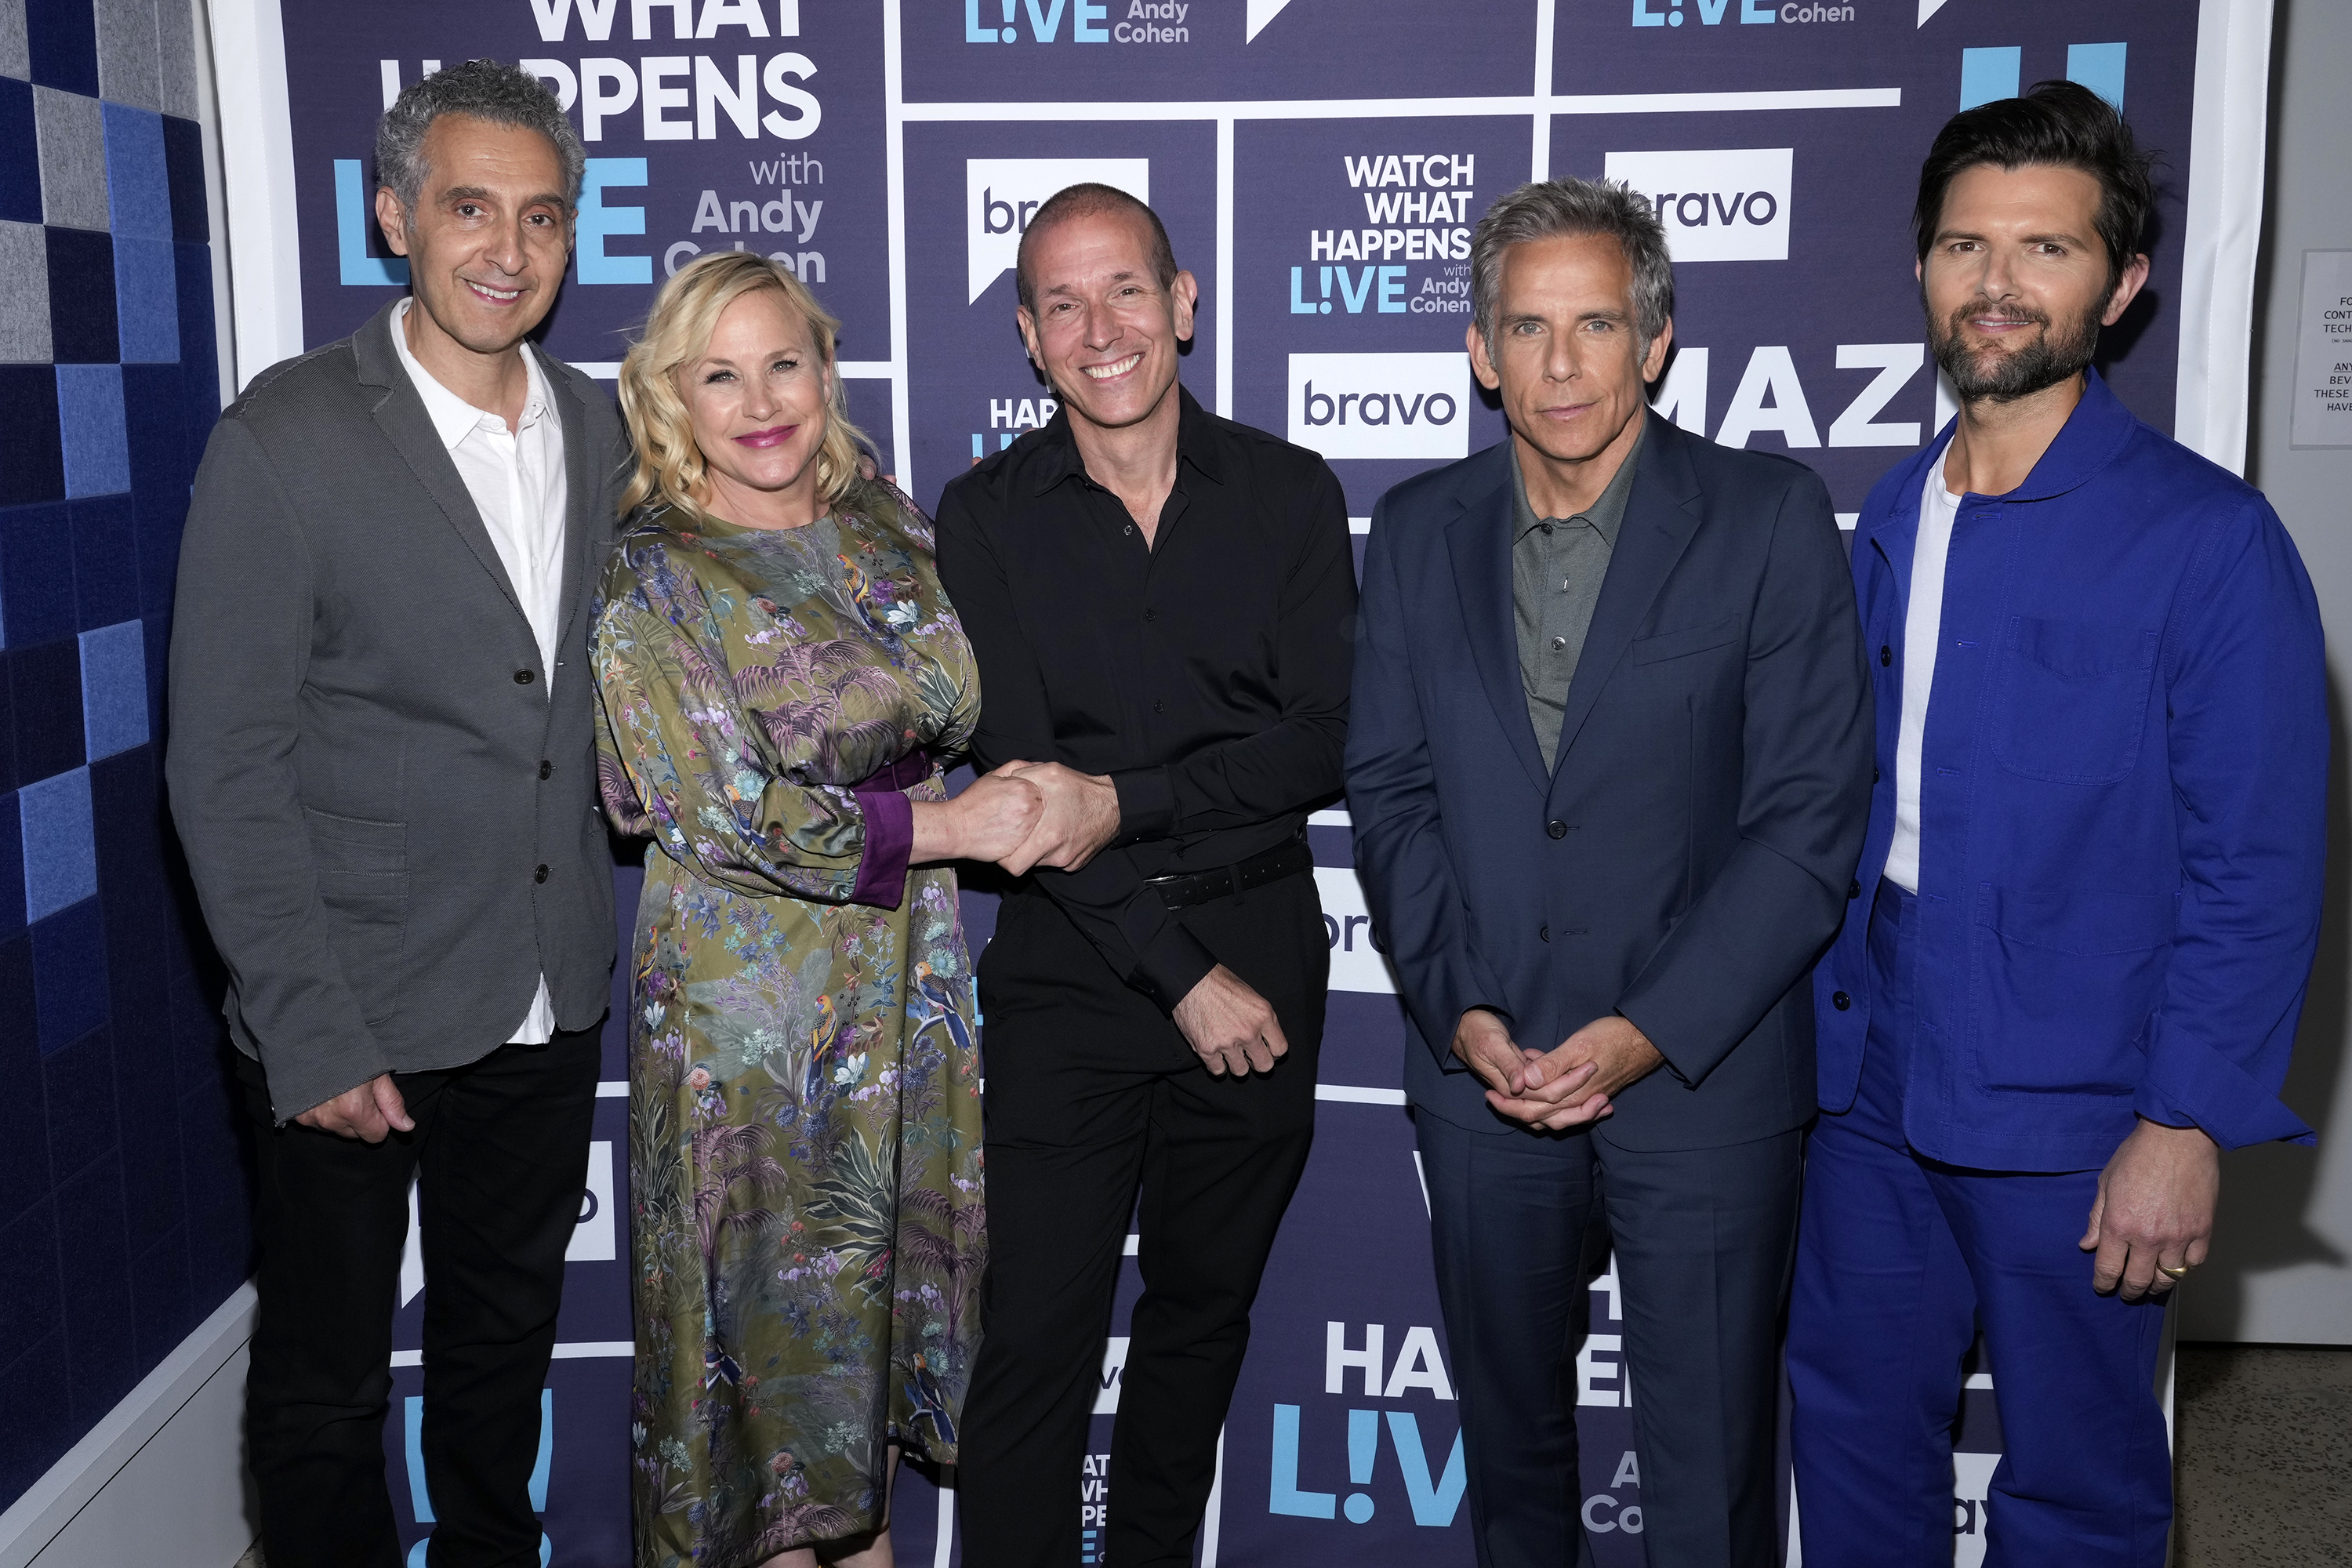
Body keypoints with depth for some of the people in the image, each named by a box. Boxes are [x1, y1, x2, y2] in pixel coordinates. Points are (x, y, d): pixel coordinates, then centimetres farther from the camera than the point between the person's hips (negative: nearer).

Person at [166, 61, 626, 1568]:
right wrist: (311, 1037, -16)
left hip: (549, 1004, 5)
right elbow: (226, 768, -14)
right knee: (325, 1383, 13)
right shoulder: (286, 437, -14)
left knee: (505, 1338, 24)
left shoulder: (600, 428, 3)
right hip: (358, 1019, -5)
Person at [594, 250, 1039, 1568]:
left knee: (889, 1251, 15)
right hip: (744, 986, -5)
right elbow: (728, 811, -18)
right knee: (768, 1277, 8)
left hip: (907, 973, 5)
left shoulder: (892, 528, 5)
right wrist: (945, 827, -18)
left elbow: (958, 714, 16)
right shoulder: (650, 580, -12)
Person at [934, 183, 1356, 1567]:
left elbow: (1328, 743, -6)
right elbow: (1016, 769, -8)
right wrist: (1184, 973, -13)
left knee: (1204, 1311, 16)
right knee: (1035, 1338, 0)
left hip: (1263, 954, 2)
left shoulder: (1291, 495, 2)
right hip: (1071, 971, -1)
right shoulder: (986, 517, -1)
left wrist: (1125, 801, -20)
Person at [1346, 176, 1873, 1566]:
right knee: (1508, 1428, 19)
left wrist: (1648, 1033, -15)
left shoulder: (1771, 518, -6)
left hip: (1705, 1072, -3)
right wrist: (1458, 1010, -7)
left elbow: (1811, 815, -10)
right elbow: (1389, 793, 5)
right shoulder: (1421, 529, 5)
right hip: (1484, 1067, 3)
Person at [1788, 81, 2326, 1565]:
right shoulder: (1892, 517, 7)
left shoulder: (2207, 536, -11)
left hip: (2070, 1111, -5)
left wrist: (2187, 1124, -15)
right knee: (1854, 1434, 18)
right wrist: (1826, 1028, 7)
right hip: (1873, 1079, 5)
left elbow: (2258, 868, -12)